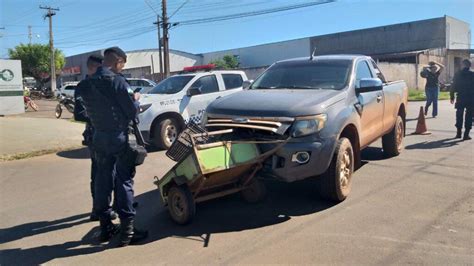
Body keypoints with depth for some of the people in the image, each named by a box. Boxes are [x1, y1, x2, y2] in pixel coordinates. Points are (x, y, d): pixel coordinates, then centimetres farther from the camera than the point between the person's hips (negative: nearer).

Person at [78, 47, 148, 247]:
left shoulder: (87, 84, 6)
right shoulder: (117, 81, -15)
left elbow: (89, 111, 12)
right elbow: (132, 111, -12)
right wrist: (135, 99, 6)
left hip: (99, 137, 6)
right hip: (119, 137, -6)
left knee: (102, 181, 13)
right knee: (123, 181, 0)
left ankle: (105, 226, 22)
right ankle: (127, 230, 4)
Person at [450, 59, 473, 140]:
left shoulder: (458, 74, 0)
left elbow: (453, 86, 1)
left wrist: (452, 97, 8)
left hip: (460, 98, 2)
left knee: (459, 115, 13)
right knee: (469, 116, 3)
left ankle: (459, 133, 18)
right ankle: (466, 134, -1)